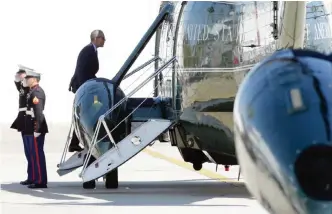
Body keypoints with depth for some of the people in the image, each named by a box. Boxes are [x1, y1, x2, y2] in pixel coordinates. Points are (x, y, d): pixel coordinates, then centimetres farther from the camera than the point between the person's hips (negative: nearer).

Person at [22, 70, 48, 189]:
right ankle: (37, 179, 21)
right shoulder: (32, 91, 17)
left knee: (37, 154, -8)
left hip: (36, 128, -10)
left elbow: (39, 112, -22)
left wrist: (37, 129, -25)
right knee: (35, 154, 14)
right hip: (31, 129, 10)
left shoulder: (37, 92, -15)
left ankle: (40, 181, -7)